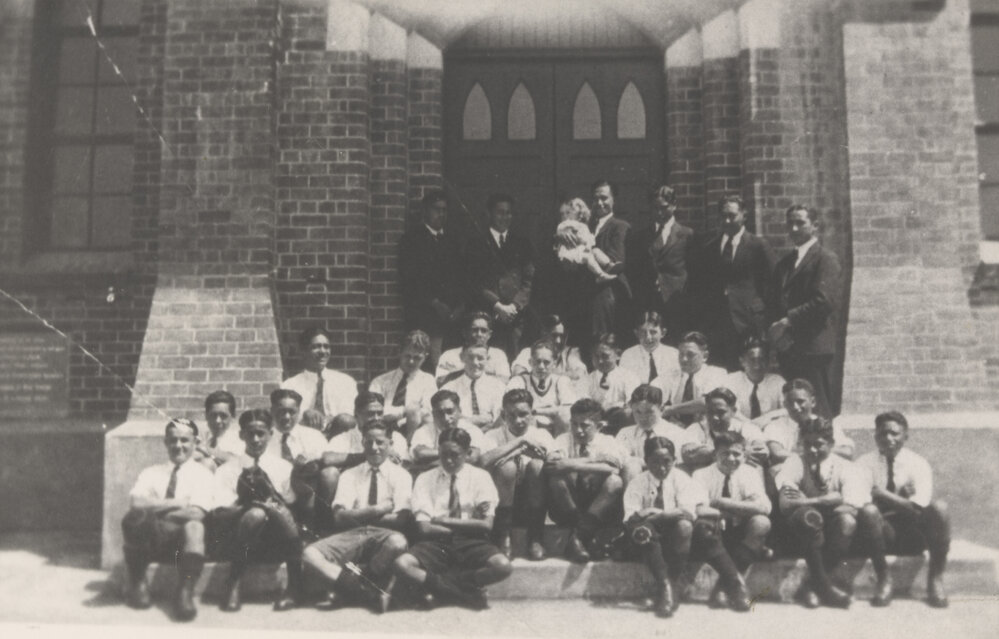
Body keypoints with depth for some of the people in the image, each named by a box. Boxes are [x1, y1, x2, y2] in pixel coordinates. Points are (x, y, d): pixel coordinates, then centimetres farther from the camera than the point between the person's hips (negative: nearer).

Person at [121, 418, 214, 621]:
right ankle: (137, 583, -14)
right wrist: (175, 504, -10)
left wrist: (156, 509, -5)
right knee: (136, 516, -30)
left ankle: (185, 591, -32)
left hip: (183, 540, -2)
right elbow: (136, 501, 1)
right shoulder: (152, 473, 22)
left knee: (194, 526, -36)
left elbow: (197, 513, -5)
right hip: (151, 540, 2)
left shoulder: (202, 474, 13)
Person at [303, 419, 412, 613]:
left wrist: (357, 515, -1)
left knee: (397, 542, -38)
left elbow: (401, 519, -5)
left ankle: (344, 587, -14)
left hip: (383, 534, -2)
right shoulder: (349, 475, 17)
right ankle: (370, 591, -24)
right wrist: (376, 511, -9)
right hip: (352, 535, 2)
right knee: (310, 554, -23)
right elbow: (340, 516, 2)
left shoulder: (400, 475, 9)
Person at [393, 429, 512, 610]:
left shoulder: (480, 477, 6)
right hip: (436, 543, 0)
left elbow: (486, 525, -3)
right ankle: (469, 593, -21)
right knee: (402, 564, -31)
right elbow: (424, 528, -3)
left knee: (503, 566, -32)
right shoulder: (425, 480, 7)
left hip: (470, 544, 0)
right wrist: (465, 526, -6)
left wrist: (445, 521, -4)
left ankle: (437, 586, -14)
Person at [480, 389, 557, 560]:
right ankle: (502, 537, -16)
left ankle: (535, 539, -17)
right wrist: (520, 441, -25)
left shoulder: (540, 434, 4)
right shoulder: (494, 435, -1)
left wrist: (522, 450, -22)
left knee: (538, 465, -27)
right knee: (507, 466, -29)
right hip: (503, 502, -1)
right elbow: (485, 460, -25)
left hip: (532, 504, 1)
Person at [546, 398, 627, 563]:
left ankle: (579, 535, -31)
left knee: (615, 481, -27)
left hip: (598, 509, 0)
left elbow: (612, 468, -20)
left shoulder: (607, 442, 4)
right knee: (556, 476, -25)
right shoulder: (564, 439, 7)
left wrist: (572, 465, -28)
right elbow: (550, 462, -17)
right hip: (565, 511, 0)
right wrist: (595, 460, -21)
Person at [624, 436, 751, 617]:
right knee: (641, 529, -33)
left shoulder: (680, 478, -2)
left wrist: (659, 514, -30)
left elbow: (689, 511, -17)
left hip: (676, 535, 0)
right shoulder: (638, 484, -2)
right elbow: (629, 518, -12)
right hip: (652, 539, 0)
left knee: (684, 526, -34)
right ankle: (664, 587, -34)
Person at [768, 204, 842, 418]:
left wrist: (788, 321, -13)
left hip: (814, 347, -6)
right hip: (787, 349, 7)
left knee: (817, 411, -6)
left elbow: (824, 301, -14)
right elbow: (775, 302, 17)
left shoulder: (826, 259, -2)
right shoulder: (784, 262, 20)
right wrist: (776, 329, -2)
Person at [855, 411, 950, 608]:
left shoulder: (918, 464, 0)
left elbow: (918, 507, -16)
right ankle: (883, 579, -18)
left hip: (914, 532, 1)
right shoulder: (866, 463, 2)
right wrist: (901, 501, -25)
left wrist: (883, 494, -23)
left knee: (939, 507, -29)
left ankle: (935, 579, -13)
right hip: (883, 531, -1)